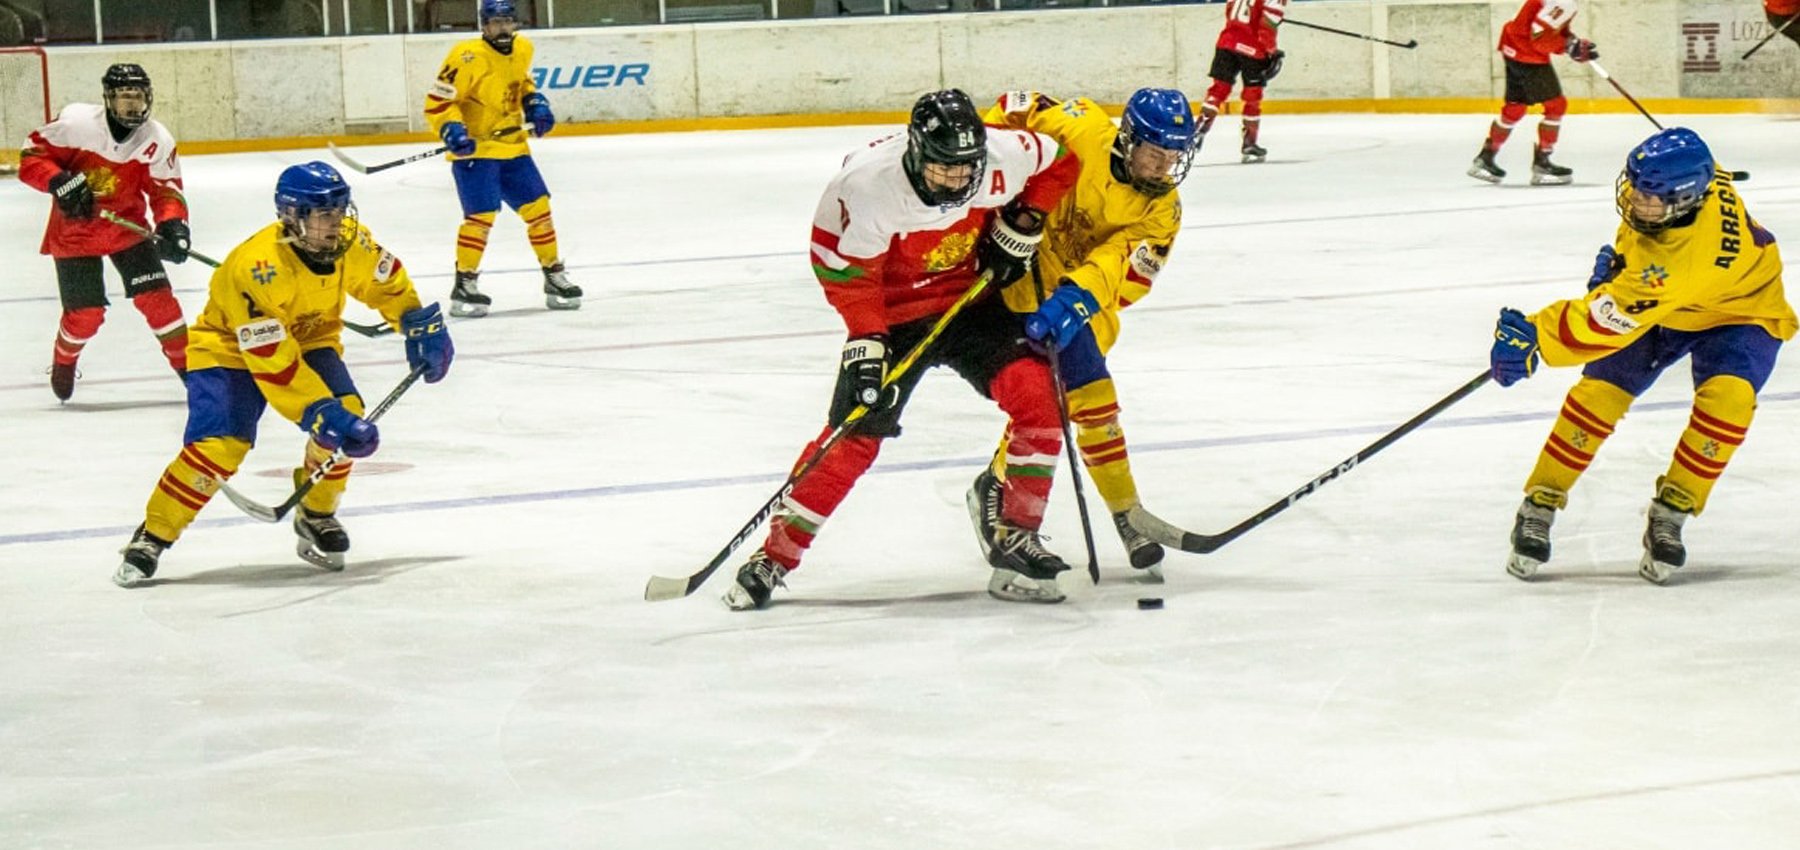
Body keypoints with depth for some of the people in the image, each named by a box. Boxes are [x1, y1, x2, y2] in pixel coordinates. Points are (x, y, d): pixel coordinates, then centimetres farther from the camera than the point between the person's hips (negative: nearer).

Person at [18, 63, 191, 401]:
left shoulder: (157, 140, -12)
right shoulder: (76, 122, -20)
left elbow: (166, 190, -5)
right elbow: (31, 154, -12)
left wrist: (173, 226, -23)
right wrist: (59, 182, -28)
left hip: (128, 227, 2)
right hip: (74, 230, -2)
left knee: (155, 295, -11)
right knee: (86, 313, -3)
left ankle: (188, 365, 5)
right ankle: (63, 362, 29)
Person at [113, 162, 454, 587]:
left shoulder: (350, 242, -18)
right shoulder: (257, 266, -37)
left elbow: (387, 282, 7)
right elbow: (272, 362, -38)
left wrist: (420, 324, -2)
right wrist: (322, 414, -41)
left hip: (309, 339, 6)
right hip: (230, 349, -6)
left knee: (345, 411, -19)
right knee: (218, 445, -22)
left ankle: (316, 516, 3)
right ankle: (152, 537, -5)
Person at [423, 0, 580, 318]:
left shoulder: (523, 49, 4)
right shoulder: (467, 57, -19)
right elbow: (436, 103, -16)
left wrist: (535, 102, 8)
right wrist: (452, 131, -30)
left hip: (512, 148, 7)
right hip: (475, 150, -7)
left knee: (538, 207, 7)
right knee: (482, 214, -17)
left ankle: (555, 277, 22)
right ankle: (464, 286, -7)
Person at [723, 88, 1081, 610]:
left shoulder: (1002, 156, -22)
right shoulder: (869, 185, -31)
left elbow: (1060, 163, 0)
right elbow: (846, 271, -18)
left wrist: (1019, 228, -4)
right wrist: (866, 342, -22)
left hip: (972, 298, 3)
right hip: (895, 312, -3)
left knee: (1034, 391, -17)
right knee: (855, 435, -9)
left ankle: (1015, 537, -4)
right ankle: (774, 557, 4)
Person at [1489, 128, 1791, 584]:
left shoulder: (1693, 256, -44)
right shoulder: (1684, 180, -25)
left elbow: (1612, 321, -44)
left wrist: (1535, 335, -44)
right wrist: (1618, 256, -1)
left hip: (1737, 312, -6)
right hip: (1659, 304, 6)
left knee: (1726, 398, -32)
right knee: (1599, 392, -10)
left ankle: (1670, 513, -15)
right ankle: (1539, 506, 1)